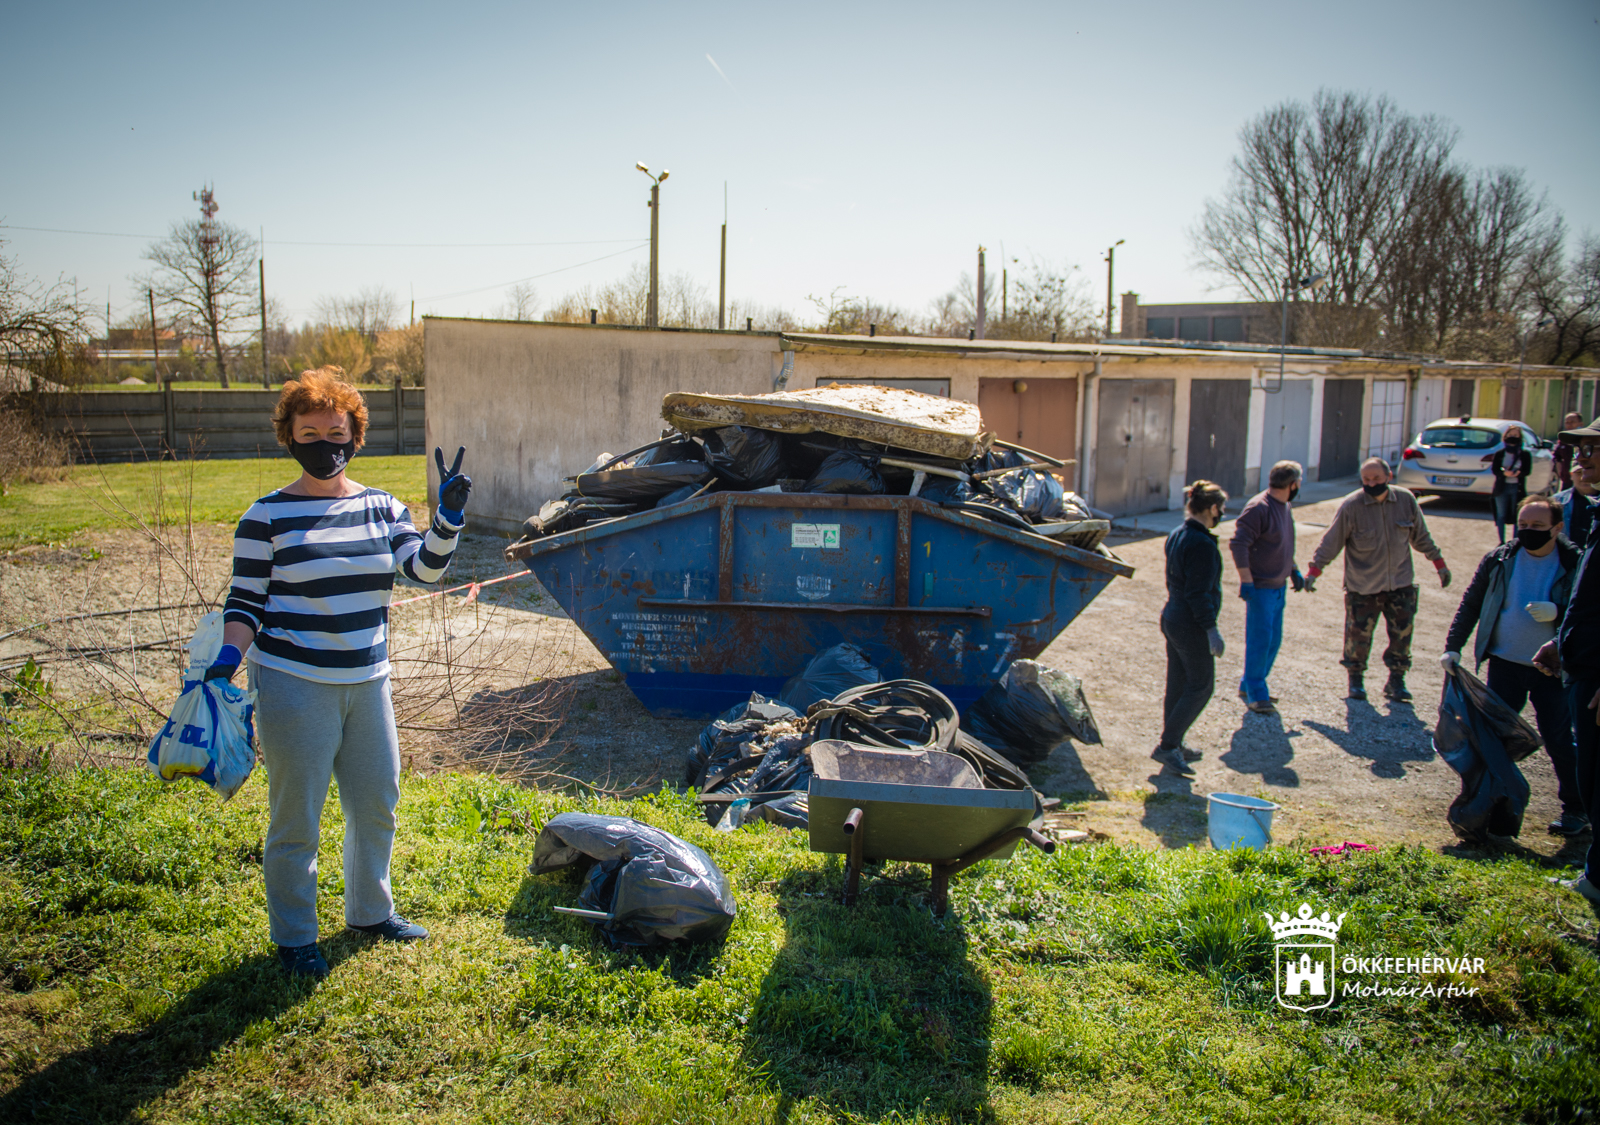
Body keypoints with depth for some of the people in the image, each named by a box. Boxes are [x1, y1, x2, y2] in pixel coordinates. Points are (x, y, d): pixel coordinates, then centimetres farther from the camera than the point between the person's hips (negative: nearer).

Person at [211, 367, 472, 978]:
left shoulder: (382, 508, 6)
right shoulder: (268, 516, -6)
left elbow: (425, 567, -5)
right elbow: (246, 601, -5)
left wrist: (449, 517, -19)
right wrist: (228, 659, -19)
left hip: (367, 683, 5)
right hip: (294, 686, -5)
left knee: (377, 804, 16)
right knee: (297, 819, 6)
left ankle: (370, 910, 38)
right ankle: (294, 937, 25)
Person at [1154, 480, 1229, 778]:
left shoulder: (1176, 536, 9)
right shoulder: (1203, 544, -20)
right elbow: (1199, 592, -23)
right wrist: (1211, 629, -20)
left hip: (1172, 617, 9)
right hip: (1192, 626, -9)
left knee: (1178, 685, 16)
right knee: (1201, 687, 0)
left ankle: (1173, 746, 25)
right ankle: (1167, 745, -1)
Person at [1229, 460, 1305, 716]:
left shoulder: (1286, 507, 12)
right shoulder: (1258, 507, -17)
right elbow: (1238, 544, -21)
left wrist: (1294, 570, 20)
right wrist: (1246, 580, -24)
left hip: (1278, 587, 9)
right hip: (1260, 587, -9)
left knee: (1273, 640, 14)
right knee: (1260, 640, -6)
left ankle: (1249, 686, 26)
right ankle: (1256, 695, 2)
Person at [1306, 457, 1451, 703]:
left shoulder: (1406, 500, -2)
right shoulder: (1351, 506, -13)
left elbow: (1421, 536, 12)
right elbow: (1331, 541, -8)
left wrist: (1439, 563, 17)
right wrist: (1314, 570, -12)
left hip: (1400, 583, 3)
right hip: (1362, 587, -3)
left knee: (1402, 633, 4)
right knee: (1358, 634, 1)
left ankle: (1396, 681, 19)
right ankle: (1356, 678, 22)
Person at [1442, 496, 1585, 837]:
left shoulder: (1575, 564, -7)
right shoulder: (1499, 559, 0)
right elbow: (1471, 604, 7)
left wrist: (1557, 613, -24)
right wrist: (1453, 646, 0)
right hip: (1505, 664, 3)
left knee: (1558, 739, 2)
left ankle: (1576, 809, 19)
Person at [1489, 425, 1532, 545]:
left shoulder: (1525, 454, 5)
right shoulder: (1499, 453, 6)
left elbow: (1527, 471, -5)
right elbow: (1494, 469, -5)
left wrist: (1518, 473, -27)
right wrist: (1504, 473, -26)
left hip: (1517, 488, -1)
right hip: (1501, 488, 1)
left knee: (1517, 517, -1)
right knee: (1501, 516, 4)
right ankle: (1502, 543, 12)